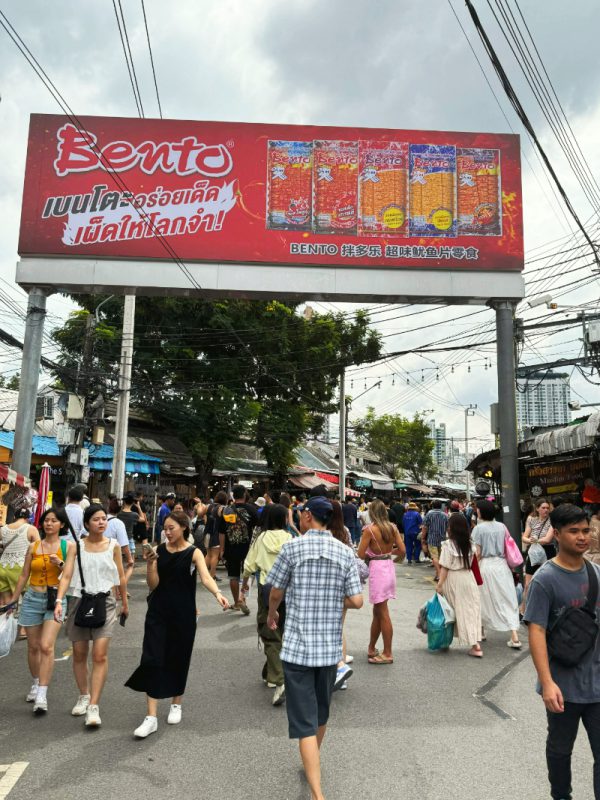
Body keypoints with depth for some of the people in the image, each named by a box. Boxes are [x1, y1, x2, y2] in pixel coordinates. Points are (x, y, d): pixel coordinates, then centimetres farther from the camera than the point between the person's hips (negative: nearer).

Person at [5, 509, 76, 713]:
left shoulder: (68, 546, -2)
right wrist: (13, 600, 16)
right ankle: (36, 684, 32)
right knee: (33, 646, 11)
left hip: (55, 599, -3)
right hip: (33, 598, 3)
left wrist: (59, 564, -23)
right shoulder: (34, 546, 5)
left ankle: (42, 695, -10)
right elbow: (24, 575, 12)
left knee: (46, 646, -15)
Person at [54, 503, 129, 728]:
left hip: (104, 602, -1)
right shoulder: (76, 545, -1)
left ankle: (94, 706, -6)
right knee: (79, 654, 12)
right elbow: (66, 575, -8)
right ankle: (83, 696, 32)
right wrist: (59, 601, -22)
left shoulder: (113, 545, 0)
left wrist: (125, 603, 16)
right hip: (80, 602, 1)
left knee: (99, 654, -11)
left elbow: (121, 577, 9)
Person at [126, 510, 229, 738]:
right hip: (158, 613, 2)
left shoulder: (193, 553, -6)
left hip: (183, 615, -2)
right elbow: (153, 585, 0)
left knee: (178, 659, 11)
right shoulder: (159, 550, 1)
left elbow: (205, 577, -22)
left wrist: (217, 594, -41)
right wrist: (150, 564, -17)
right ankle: (151, 717, 2)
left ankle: (176, 704, 35)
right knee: (152, 660, -5)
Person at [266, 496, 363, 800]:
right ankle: (313, 764, 45)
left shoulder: (292, 547, -10)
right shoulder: (345, 552, -2)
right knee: (321, 712, 24)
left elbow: (276, 593, -1)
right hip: (330, 647, 4)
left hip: (297, 646, -4)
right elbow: (356, 601, -5)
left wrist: (271, 615, 20)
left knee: (304, 721, 2)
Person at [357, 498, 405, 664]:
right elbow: (402, 550, 3)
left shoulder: (369, 529, -13)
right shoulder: (392, 527, 3)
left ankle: (388, 654, 10)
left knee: (383, 613, 1)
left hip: (377, 569, -7)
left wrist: (366, 541, 5)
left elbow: (360, 554, -13)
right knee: (377, 611, 17)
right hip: (389, 567, 7)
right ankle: (371, 649, 27)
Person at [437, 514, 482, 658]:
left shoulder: (448, 545, -14)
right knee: (471, 609, 6)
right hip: (468, 578, 4)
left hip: (453, 580, -4)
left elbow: (445, 567, -14)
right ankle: (476, 644, 1)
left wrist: (439, 584, -10)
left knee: (458, 611, 9)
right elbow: (470, 563, 2)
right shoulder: (470, 544, 1)